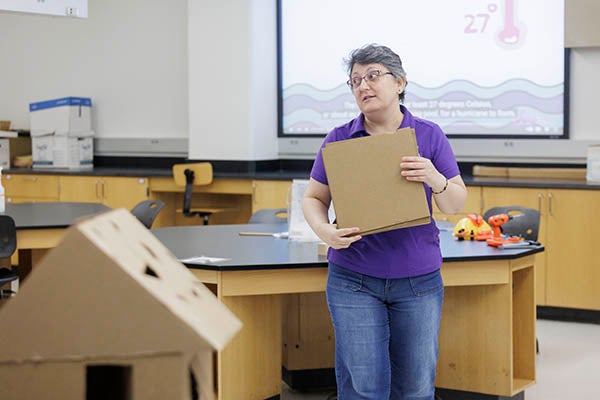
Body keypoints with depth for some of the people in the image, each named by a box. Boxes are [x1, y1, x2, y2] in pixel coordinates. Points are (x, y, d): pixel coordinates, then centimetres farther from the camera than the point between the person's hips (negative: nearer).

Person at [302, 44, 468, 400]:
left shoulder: (429, 136, 2)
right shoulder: (339, 140, 2)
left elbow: (456, 205, 3)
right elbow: (314, 199, 7)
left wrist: (435, 180, -19)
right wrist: (325, 231, -14)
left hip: (419, 279, 1)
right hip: (353, 280, -1)